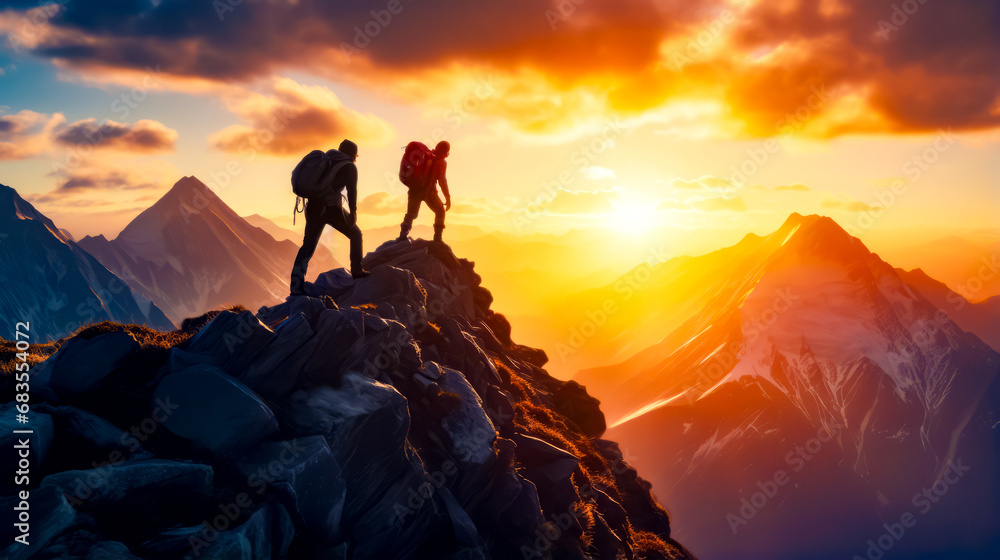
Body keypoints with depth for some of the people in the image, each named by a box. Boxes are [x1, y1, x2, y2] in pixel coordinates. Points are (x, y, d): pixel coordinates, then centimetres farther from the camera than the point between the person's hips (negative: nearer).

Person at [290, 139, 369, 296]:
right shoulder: (350, 167, 2)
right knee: (355, 234, 18)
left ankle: (296, 287, -3)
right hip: (332, 209, -6)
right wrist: (353, 212, -19)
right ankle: (357, 270, 21)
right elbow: (352, 189, -13)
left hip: (313, 207, 6)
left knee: (308, 246, 8)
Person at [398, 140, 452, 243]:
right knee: (440, 212, 14)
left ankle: (402, 236, 11)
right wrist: (448, 198, -8)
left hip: (414, 189, 5)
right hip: (428, 190, -5)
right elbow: (442, 180, -9)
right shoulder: (442, 161, -1)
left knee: (411, 214, 19)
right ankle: (437, 238, 7)